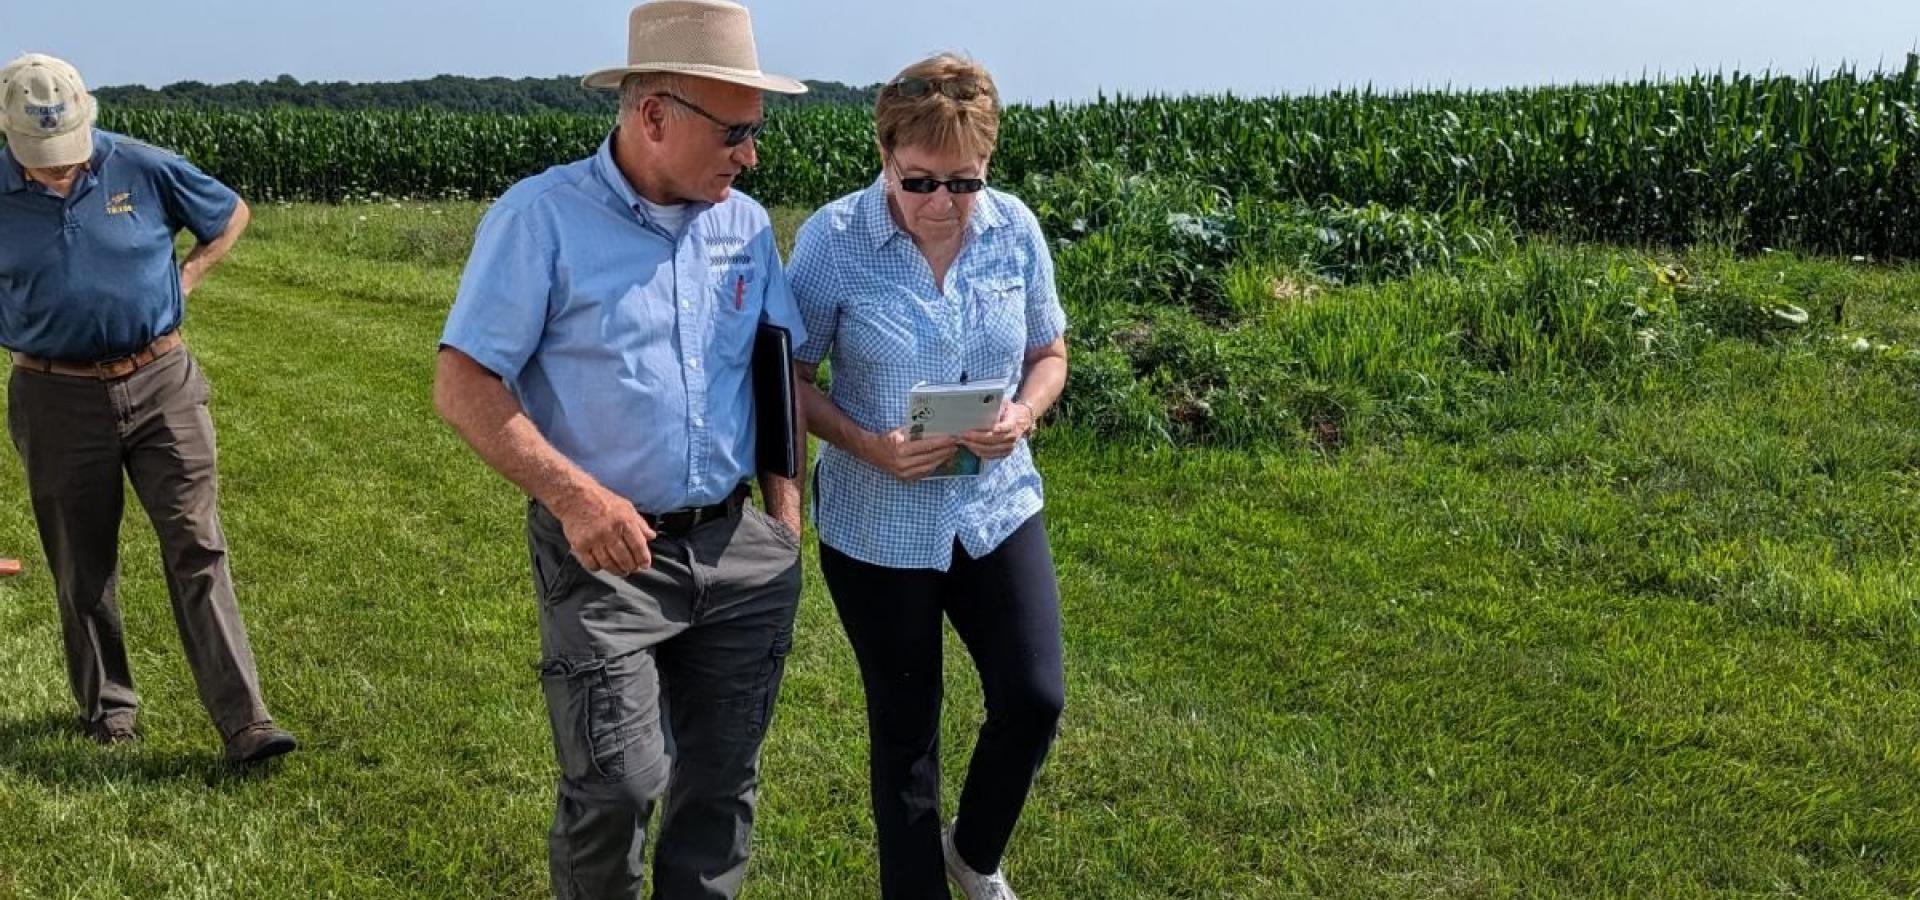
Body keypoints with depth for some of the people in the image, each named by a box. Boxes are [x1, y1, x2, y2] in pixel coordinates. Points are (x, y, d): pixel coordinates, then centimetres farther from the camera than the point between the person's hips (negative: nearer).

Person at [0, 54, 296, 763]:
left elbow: (231, 213, 11)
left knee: (197, 550, -5)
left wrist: (186, 277, 1)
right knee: (83, 568, 11)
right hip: (59, 401, 1)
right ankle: (106, 707, 30)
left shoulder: (144, 168, -5)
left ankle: (244, 724, -6)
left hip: (162, 386, -1)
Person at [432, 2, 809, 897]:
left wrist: (785, 514, 5)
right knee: (616, 788, -5)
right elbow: (463, 386, -12)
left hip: (738, 550, 5)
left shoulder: (745, 225, 7)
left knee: (721, 782, 12)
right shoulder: (541, 216, -10)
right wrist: (573, 494, -23)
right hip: (606, 551, -5)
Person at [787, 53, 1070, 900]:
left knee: (1034, 701, 3)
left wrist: (1023, 414, -14)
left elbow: (1049, 354, 7)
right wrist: (866, 445, -24)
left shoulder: (1017, 230, -6)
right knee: (904, 728, 11)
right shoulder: (832, 239, -15)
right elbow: (789, 377, -7)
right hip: (878, 527, -3)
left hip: (997, 509, 3)